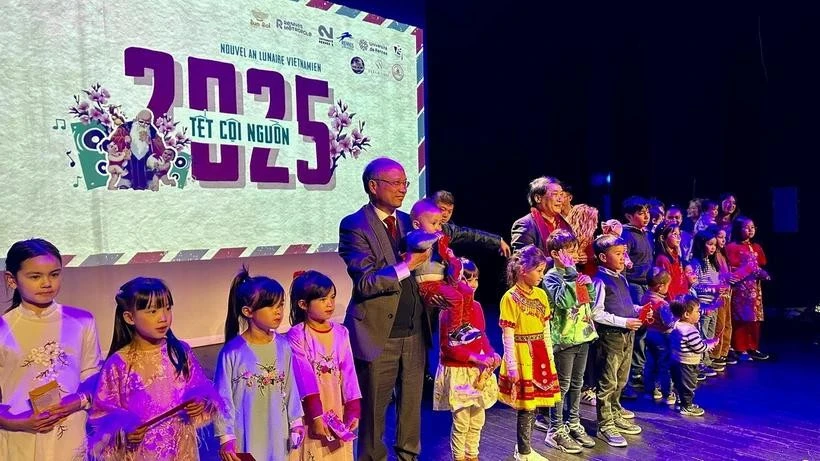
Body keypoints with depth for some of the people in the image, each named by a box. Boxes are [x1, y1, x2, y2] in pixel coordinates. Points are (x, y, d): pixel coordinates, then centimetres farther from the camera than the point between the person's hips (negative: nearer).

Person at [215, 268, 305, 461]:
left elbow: (290, 388, 5)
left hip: (277, 435, 4)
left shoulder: (283, 347, -4)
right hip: (244, 437, -3)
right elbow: (223, 398, -10)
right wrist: (225, 438, -10)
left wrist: (296, 422, 7)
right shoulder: (232, 352, -15)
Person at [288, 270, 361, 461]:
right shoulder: (297, 335, -12)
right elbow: (305, 377, -17)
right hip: (311, 414, -4)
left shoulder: (341, 333, 1)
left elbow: (348, 374, -1)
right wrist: (316, 415, -22)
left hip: (337, 414, 4)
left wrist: (353, 411, -7)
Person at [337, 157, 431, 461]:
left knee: (412, 401, 15)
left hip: (414, 330, 6)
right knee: (374, 407, 9)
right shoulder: (354, 226, -11)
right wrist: (407, 266, -22)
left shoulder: (406, 220, 9)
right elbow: (365, 282, -19)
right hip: (379, 332, -5)